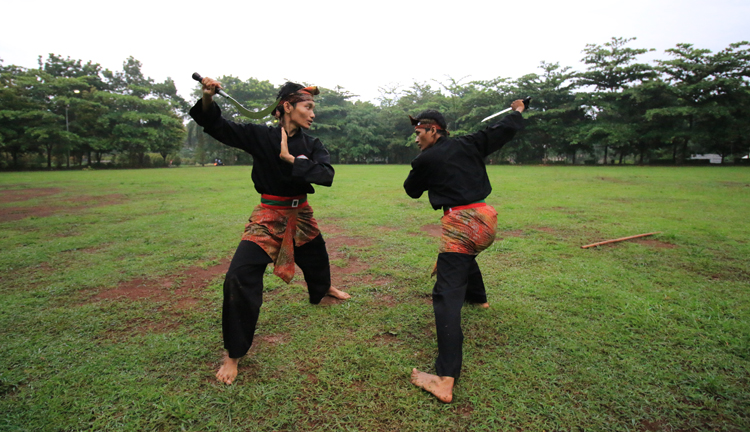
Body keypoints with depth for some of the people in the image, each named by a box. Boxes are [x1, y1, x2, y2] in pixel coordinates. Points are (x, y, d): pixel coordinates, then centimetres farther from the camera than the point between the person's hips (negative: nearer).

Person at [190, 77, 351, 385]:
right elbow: (215, 125, -11)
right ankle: (234, 354, 1)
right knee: (240, 277, -17)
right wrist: (208, 98, -30)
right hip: (269, 216, -4)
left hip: (301, 214, 4)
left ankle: (324, 290, 64)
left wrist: (291, 159, -25)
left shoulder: (312, 145, -3)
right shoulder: (261, 136, -11)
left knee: (317, 261, 24)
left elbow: (326, 175, -19)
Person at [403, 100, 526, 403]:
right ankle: (478, 297, 65)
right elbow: (504, 131, 15)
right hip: (486, 218, 8)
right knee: (466, 255, 39)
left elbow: (412, 190, 12)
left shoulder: (425, 160, -4)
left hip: (460, 224, -8)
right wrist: (517, 111, 35)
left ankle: (445, 380, -22)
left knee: (447, 295, -14)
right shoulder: (468, 145, 9)